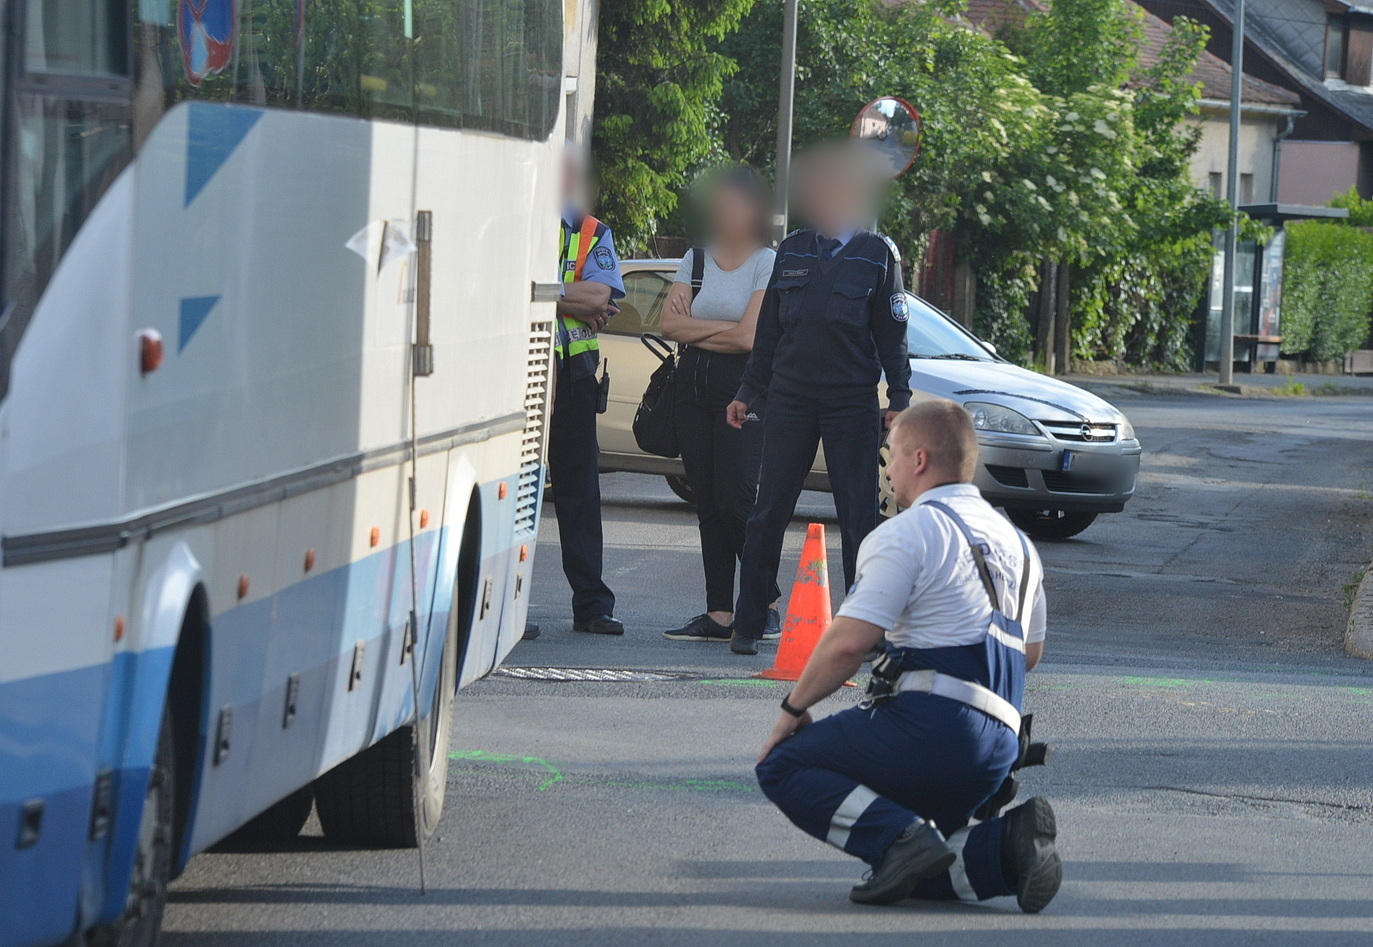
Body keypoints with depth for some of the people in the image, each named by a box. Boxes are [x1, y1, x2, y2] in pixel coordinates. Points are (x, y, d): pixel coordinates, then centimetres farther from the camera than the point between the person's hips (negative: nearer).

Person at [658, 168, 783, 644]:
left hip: (742, 389, -5)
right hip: (693, 387, 6)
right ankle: (719, 613, 5)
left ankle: (765, 607, -3)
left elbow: (748, 338, -13)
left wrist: (693, 330, -3)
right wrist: (721, 327, -9)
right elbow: (670, 324, 3)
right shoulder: (696, 259, 13)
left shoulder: (767, 264, -3)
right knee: (707, 501, 3)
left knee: (736, 497, -12)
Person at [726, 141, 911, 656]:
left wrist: (898, 399, -2)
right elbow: (769, 329, 17)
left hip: (853, 401, -2)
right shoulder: (792, 251, 11)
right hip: (790, 398, 2)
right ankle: (748, 623, 6)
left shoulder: (878, 255, 4)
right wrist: (748, 392, 15)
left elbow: (891, 333, 5)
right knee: (768, 513, 1)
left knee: (859, 517, -1)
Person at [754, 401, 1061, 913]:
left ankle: (901, 836, -17)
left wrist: (794, 708, 1)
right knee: (916, 874, 18)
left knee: (783, 767, 4)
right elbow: (1030, 652, 30)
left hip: (930, 725, -8)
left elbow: (848, 643, -12)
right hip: (998, 747, 8)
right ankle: (1008, 845, -9)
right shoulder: (1017, 543, 21)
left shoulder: (909, 533, -6)